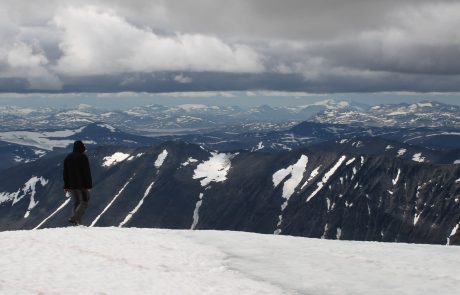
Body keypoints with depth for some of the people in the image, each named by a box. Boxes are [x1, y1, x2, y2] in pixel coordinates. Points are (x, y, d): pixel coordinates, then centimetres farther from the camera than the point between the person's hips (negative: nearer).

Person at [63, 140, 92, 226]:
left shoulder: (67, 158, 11)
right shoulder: (83, 157, -9)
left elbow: (65, 173, 14)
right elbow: (87, 172, -13)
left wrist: (66, 186, 18)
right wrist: (89, 185, -11)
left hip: (71, 185, 6)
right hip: (82, 185, -6)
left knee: (76, 203, 13)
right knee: (84, 202, -1)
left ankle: (77, 222, 9)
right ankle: (75, 218, -19)